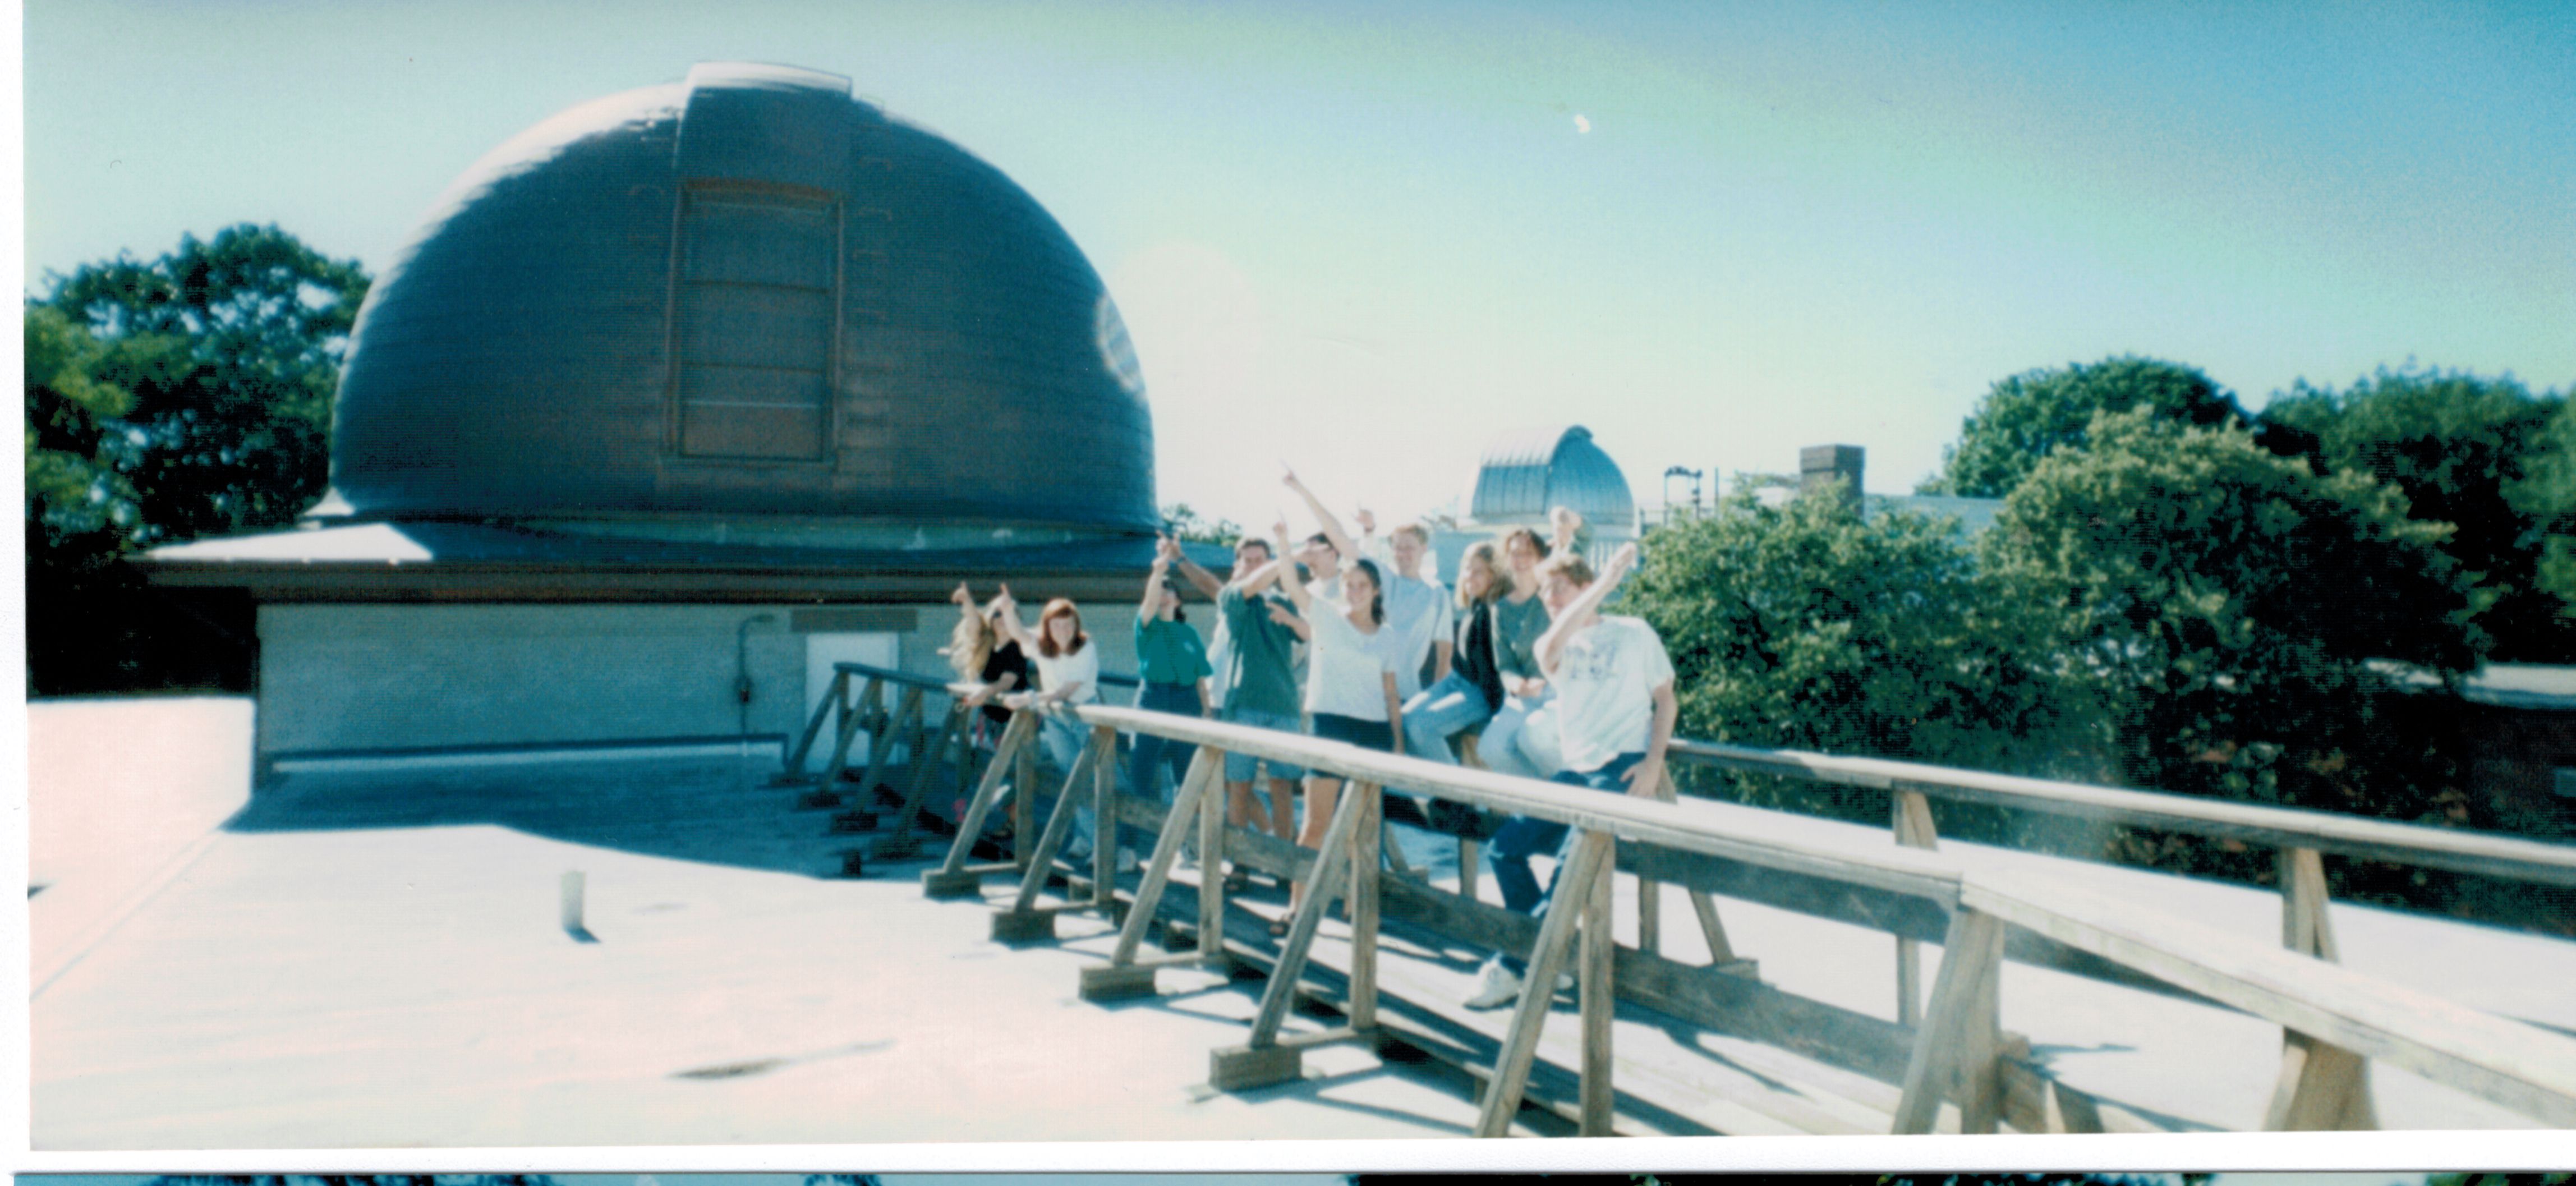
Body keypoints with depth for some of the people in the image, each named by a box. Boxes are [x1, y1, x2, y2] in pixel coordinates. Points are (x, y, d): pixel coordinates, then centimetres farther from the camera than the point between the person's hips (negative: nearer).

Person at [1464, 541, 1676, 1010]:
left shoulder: (1634, 632, 5)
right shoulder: (1552, 645, 10)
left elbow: (1666, 698, 8)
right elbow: (1551, 650, -17)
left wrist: (1654, 763, -9)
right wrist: (1607, 581, -18)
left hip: (1624, 765, -5)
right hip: (1576, 770, 5)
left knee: (1574, 856, -26)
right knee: (1503, 848, -10)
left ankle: (1512, 965, -16)